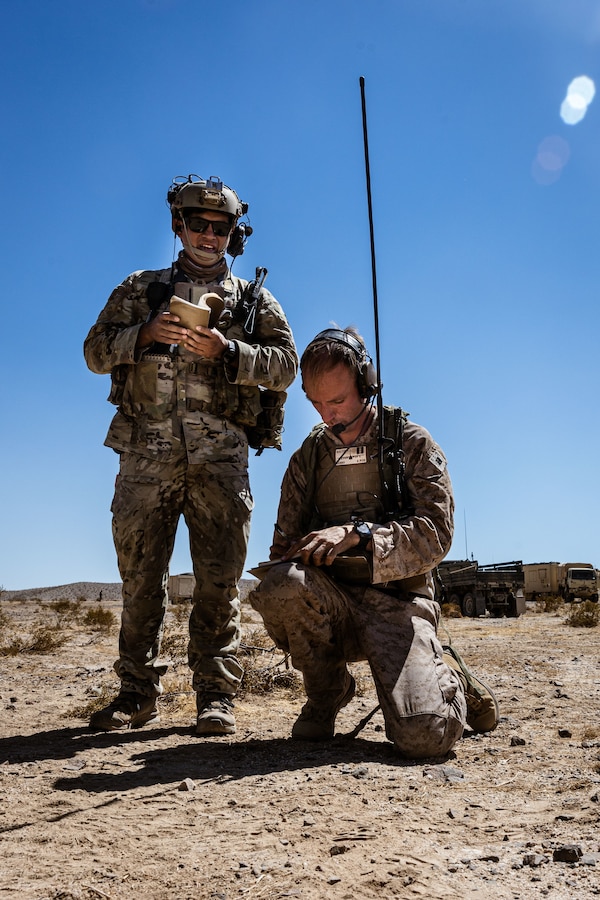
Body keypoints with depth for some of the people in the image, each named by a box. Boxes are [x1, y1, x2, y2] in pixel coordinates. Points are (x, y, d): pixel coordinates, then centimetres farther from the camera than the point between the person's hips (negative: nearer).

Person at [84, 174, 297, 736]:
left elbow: (284, 364, 5)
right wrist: (146, 333, -8)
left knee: (219, 575, -2)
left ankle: (215, 695, 6)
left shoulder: (253, 298, 17)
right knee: (140, 572, 3)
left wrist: (225, 349, -10)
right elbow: (96, 351, 11)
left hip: (219, 452, -1)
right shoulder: (141, 288, 19)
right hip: (147, 450, 1)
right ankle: (137, 693, 14)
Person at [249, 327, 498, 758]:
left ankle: (450, 677, 15)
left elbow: (435, 534, -7)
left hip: (397, 600, -3)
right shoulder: (307, 458, 13)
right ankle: (327, 693, -2)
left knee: (424, 735, -25)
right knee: (280, 583, -32)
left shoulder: (412, 443, 3)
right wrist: (272, 583, -11)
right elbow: (286, 545, 13)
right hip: (330, 604, 3)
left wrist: (357, 534, -20)